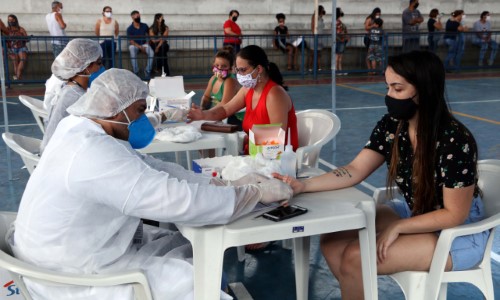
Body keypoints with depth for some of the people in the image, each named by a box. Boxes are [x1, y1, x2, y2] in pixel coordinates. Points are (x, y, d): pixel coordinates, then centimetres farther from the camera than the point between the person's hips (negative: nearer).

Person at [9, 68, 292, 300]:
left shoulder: (83, 130, 1)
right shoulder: (93, 153, -31)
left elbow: (152, 169, 2)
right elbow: (178, 199, -34)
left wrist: (226, 184, -5)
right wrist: (255, 193, -23)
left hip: (82, 246, 10)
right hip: (71, 273, -10)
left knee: (191, 248, 12)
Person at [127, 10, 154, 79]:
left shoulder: (144, 26, 4)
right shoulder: (130, 29, -6)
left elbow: (149, 35, 17)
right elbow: (131, 41, -11)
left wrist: (147, 43, -1)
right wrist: (140, 47, -24)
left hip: (144, 44, 2)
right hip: (134, 45, -2)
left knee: (151, 53, -30)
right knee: (132, 51, -38)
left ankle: (147, 71, -21)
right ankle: (136, 72, -32)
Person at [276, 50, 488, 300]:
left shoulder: (455, 141, -26)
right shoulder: (391, 126, -7)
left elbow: (455, 214, -21)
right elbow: (355, 171, -8)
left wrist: (397, 228, -24)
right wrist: (303, 185, -20)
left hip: (460, 232, -7)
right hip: (413, 213, 7)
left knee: (355, 258, -20)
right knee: (333, 242, -6)